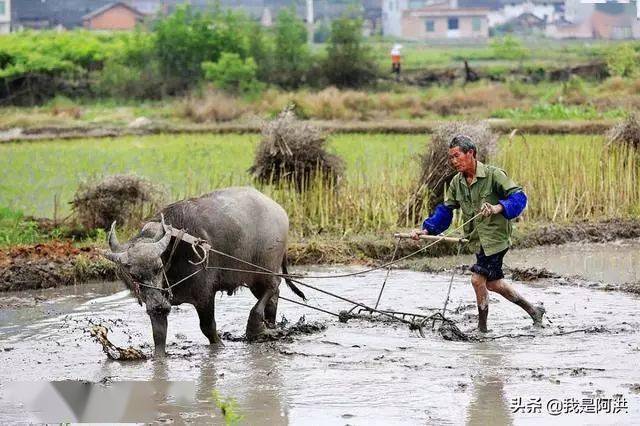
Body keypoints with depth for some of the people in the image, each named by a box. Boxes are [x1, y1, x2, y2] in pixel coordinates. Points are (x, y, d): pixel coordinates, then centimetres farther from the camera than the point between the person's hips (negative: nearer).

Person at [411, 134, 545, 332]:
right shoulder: (457, 182, 6)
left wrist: (498, 208, -35)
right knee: (492, 282, 16)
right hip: (478, 241, 8)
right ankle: (533, 310, 32)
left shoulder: (493, 175, -14)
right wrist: (426, 230, -1)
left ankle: (482, 328, 3)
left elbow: (519, 197, -18)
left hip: (495, 237, -8)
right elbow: (445, 210, 12)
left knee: (478, 279, -11)